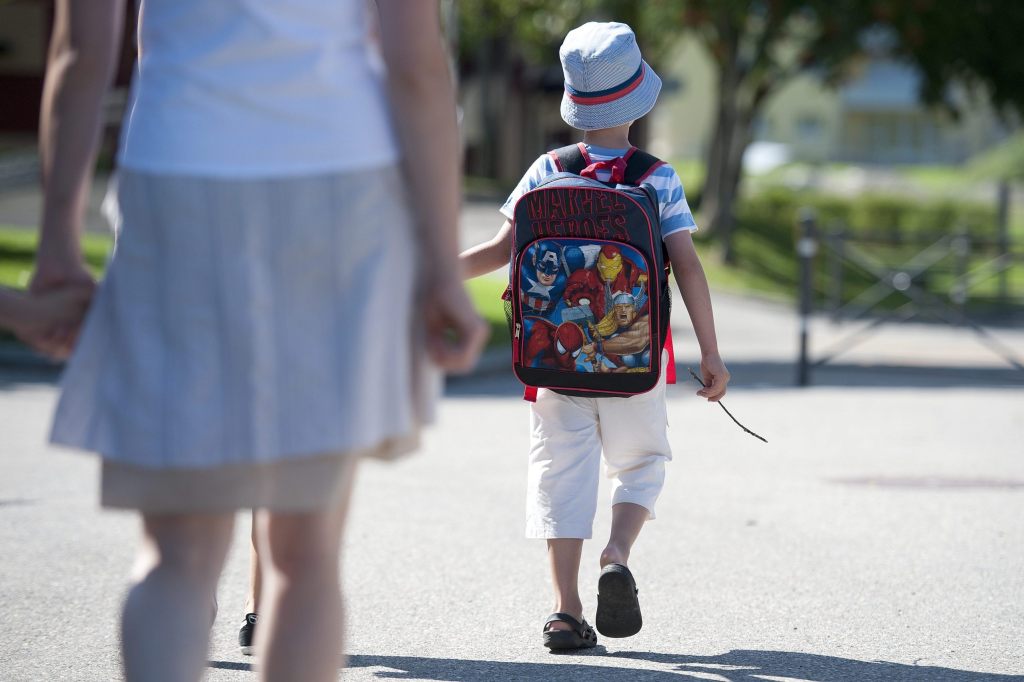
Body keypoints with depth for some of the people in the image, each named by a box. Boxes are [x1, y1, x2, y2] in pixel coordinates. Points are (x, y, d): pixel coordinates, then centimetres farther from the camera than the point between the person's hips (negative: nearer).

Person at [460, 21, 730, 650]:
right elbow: (687, 266, -9)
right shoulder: (660, 180, -4)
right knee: (640, 463, 16)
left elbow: (504, 250, -5)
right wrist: (711, 354, -7)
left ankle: (567, 609, -2)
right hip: (634, 355, -1)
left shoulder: (547, 172, -1)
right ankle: (618, 558, -10)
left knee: (562, 471, 4)